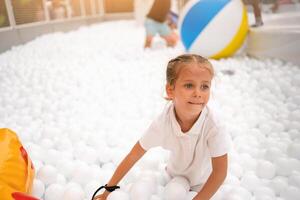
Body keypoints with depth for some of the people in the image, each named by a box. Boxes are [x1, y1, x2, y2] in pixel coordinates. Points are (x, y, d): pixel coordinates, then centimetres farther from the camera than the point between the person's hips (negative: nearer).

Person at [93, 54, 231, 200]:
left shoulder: (211, 125, -35)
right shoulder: (163, 122, -30)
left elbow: (220, 172, -23)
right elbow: (133, 156, -18)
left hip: (203, 184, 0)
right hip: (175, 176, 1)